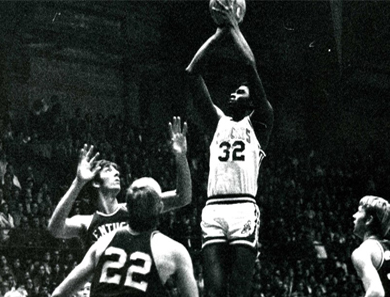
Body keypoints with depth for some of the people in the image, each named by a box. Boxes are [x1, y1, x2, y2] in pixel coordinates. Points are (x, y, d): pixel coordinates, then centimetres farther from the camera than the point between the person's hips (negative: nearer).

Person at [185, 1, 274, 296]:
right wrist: (220, 32, 20)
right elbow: (193, 72, 21)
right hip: (213, 209, 4)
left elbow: (251, 67, 4)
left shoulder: (258, 123, 15)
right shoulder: (218, 122, 25)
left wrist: (234, 26, 12)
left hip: (243, 209, -3)